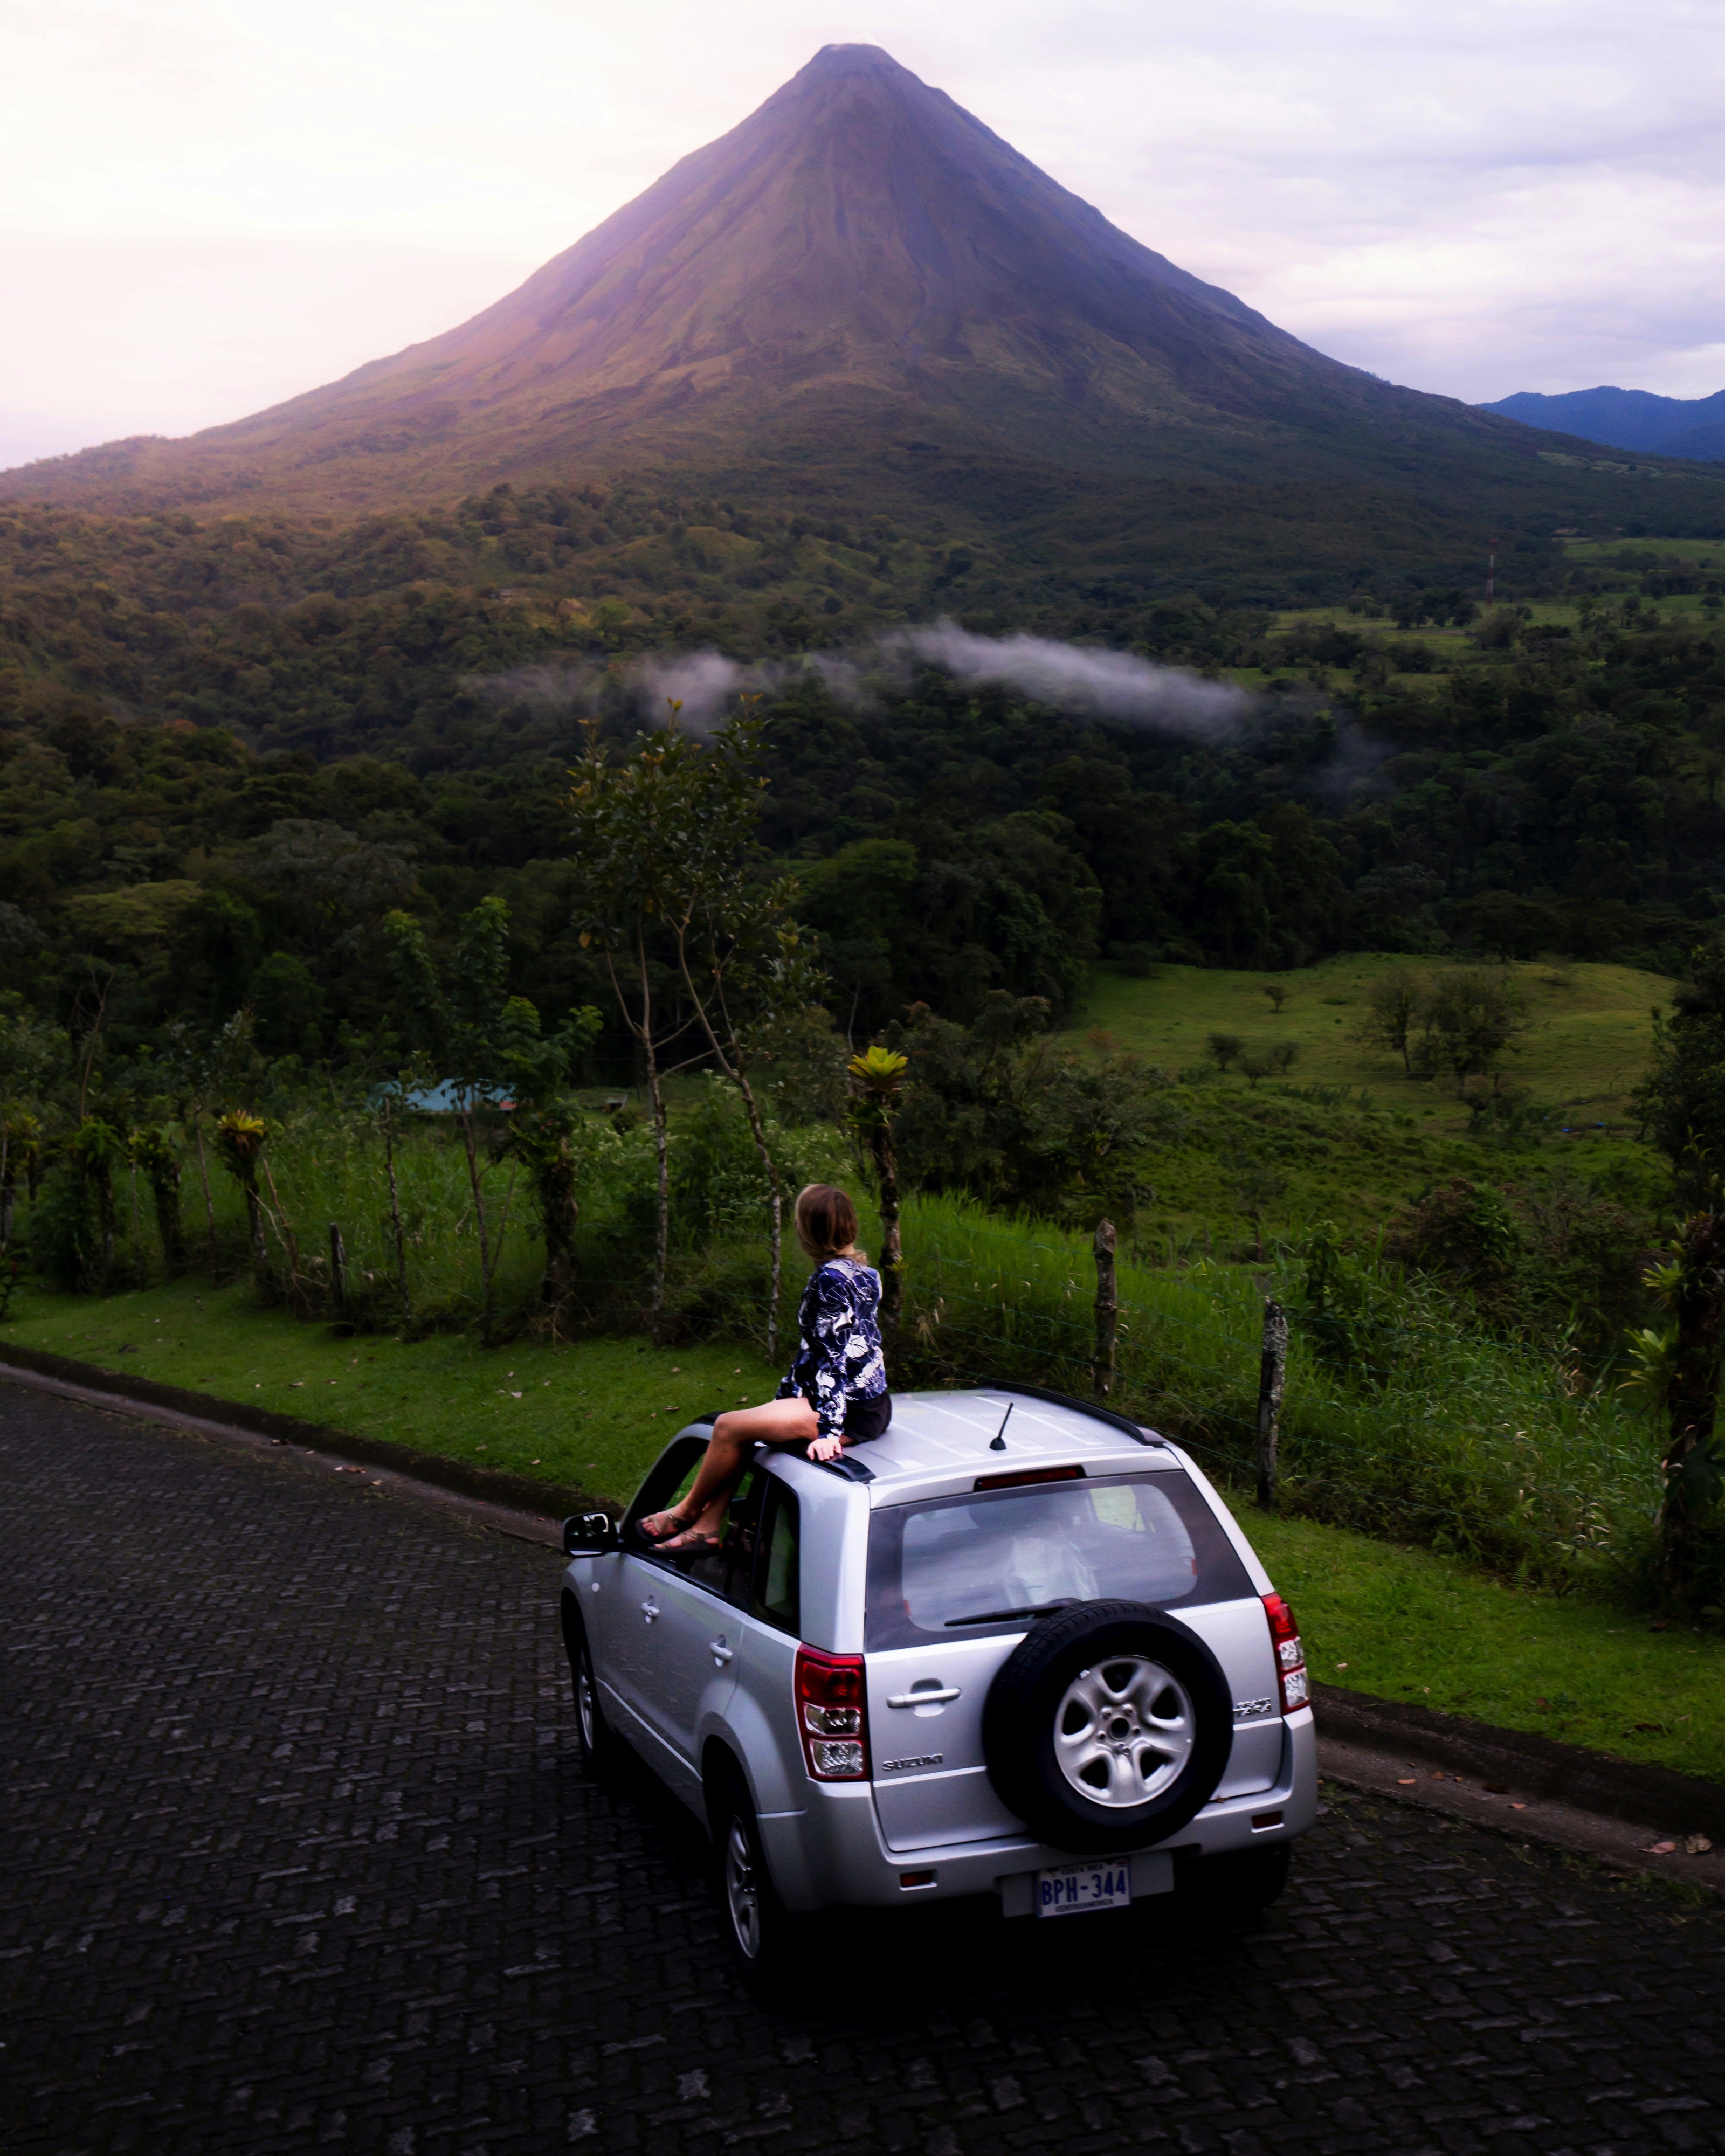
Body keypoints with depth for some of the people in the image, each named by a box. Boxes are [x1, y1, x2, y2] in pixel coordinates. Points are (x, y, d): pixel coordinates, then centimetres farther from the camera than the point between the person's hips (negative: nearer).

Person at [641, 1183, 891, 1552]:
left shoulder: (831, 1279, -17)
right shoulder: (861, 1271, 12)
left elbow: (836, 1359, -22)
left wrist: (828, 1430, -24)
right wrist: (784, 1396, 23)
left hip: (852, 1412, -10)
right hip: (870, 1402, 10)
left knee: (730, 1428, -9)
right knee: (742, 1426, 12)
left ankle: (687, 1512, 12)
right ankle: (708, 1527, 10)